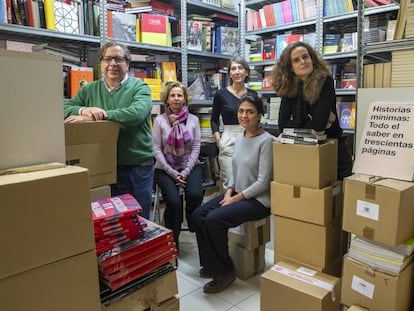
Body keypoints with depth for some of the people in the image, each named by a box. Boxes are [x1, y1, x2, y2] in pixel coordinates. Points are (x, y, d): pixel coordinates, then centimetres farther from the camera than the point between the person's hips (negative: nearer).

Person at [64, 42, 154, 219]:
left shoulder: (139, 87, -2)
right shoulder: (89, 90, 10)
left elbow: (137, 112, -21)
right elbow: (64, 108, 2)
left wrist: (99, 115, -24)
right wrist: (83, 110, -19)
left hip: (137, 168, -3)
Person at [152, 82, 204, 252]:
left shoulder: (193, 120, 3)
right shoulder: (159, 120, -2)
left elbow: (196, 148, 1)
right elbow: (157, 150, -5)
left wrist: (185, 172, -10)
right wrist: (173, 173, -13)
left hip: (190, 167, 2)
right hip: (165, 169, -1)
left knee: (195, 195, -26)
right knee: (173, 201, -24)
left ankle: (195, 230, 6)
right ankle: (172, 242, 1)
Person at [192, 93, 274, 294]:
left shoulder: (266, 140, -16)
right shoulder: (239, 138, 8)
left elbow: (262, 182, -19)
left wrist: (235, 199, -16)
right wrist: (229, 192, 0)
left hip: (258, 200, -8)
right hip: (237, 194, 8)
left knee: (213, 220, -24)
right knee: (197, 216, -4)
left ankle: (225, 271, -3)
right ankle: (210, 264, 14)